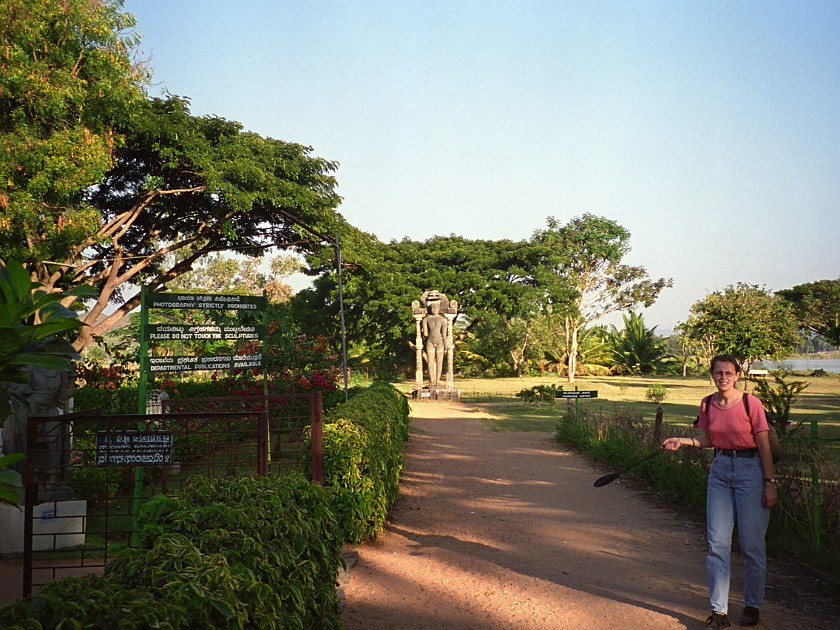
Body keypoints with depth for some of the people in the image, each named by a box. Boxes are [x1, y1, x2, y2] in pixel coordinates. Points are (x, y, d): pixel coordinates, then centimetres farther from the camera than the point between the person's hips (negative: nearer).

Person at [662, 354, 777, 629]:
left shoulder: (751, 403, -12)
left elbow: (764, 445, -8)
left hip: (750, 470, -4)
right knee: (717, 542, 1)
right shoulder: (708, 405, 1)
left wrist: (770, 483, -9)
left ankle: (753, 605, 22)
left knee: (752, 543, 3)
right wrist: (683, 441, 0)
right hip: (720, 471, 5)